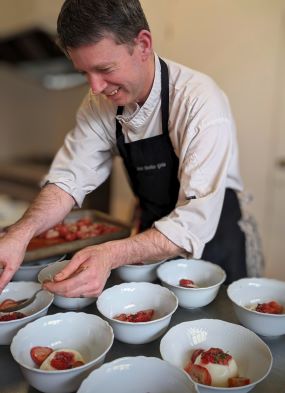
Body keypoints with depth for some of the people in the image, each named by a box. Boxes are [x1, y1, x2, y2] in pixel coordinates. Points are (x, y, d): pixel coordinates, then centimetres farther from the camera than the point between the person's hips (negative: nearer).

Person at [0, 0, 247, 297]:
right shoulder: (100, 102, -8)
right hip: (150, 244, 4)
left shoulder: (201, 101, -27)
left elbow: (197, 222, -31)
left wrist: (111, 255, -43)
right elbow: (71, 177, -11)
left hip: (211, 246, -3)